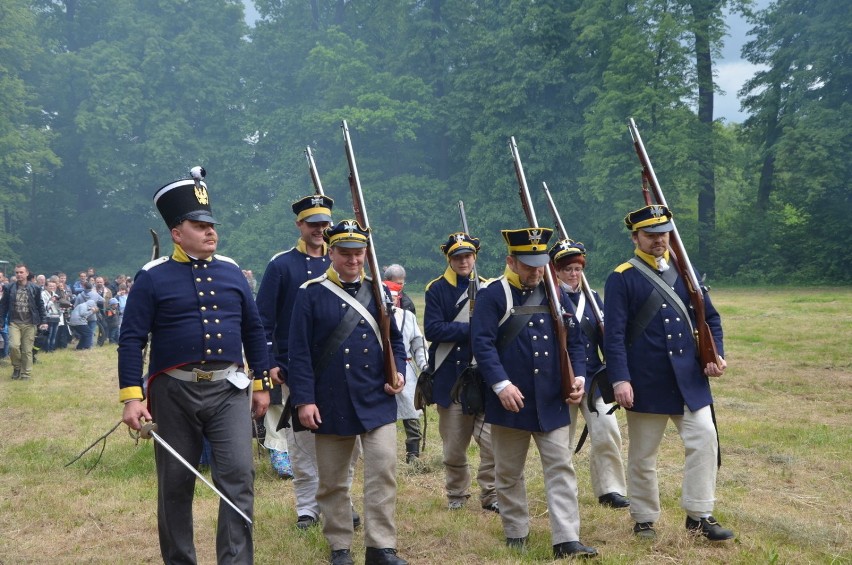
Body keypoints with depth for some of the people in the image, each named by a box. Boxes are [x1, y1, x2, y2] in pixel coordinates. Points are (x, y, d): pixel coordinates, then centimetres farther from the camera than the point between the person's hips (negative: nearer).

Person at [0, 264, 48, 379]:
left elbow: (40, 306, 8)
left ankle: (26, 374, 12)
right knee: (13, 346, -16)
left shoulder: (35, 288, 2)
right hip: (14, 323, 0)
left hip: (29, 324, 0)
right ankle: (16, 367, 9)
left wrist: (44, 321, 1)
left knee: (27, 350, 1)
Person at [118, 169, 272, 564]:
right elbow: (131, 339, -6)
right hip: (174, 393, -2)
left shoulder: (231, 271, 9)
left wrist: (262, 384, 12)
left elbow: (253, 331, 14)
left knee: (238, 475, -9)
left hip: (229, 388, 2)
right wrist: (132, 398, -13)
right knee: (175, 484, 9)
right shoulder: (153, 277, -3)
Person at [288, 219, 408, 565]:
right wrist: (304, 399, -12)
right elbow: (300, 351, -6)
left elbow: (394, 339, 16)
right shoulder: (311, 294, -3)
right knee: (332, 481, 8)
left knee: (383, 470, -6)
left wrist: (398, 372, -3)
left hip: (377, 401, 2)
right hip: (331, 404, -2)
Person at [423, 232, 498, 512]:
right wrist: (472, 329, -15)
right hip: (450, 378, -1)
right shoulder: (437, 290, 1)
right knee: (454, 447, 6)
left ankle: (491, 496, 5)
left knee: (492, 441, -7)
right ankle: (456, 496, 23)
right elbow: (432, 330, -10)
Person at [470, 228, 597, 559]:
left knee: (561, 468, -2)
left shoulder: (555, 294, 9)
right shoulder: (493, 295, -7)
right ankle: (516, 535, 23)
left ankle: (566, 540, -2)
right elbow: (482, 343, -15)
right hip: (510, 401, -3)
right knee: (509, 472, 9)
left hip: (552, 402, 4)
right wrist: (501, 384, -24)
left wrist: (578, 376, -4)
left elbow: (573, 341, 12)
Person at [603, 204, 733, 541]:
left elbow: (710, 317, 15)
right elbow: (614, 334, -11)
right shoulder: (621, 279, -6)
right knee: (642, 455, 6)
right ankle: (644, 520, 21)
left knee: (704, 439, -5)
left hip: (690, 378, 4)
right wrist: (620, 380, -19)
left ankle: (699, 515, 5)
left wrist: (715, 354, -1)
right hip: (646, 383, -4)